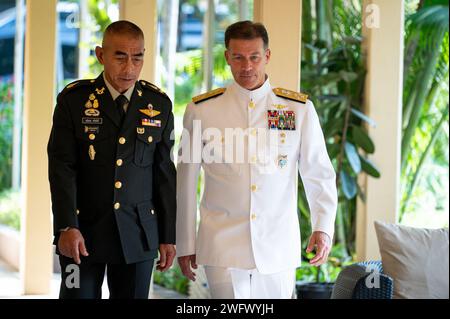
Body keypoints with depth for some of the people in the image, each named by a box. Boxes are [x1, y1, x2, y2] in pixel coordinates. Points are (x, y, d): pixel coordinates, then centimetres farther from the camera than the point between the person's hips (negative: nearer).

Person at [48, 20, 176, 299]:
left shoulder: (159, 104, 5)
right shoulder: (74, 100, -1)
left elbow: (165, 173, 7)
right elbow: (61, 166, -6)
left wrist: (168, 236, 6)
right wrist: (67, 227, -16)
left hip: (138, 235, 2)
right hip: (83, 234, -2)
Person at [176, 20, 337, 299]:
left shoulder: (300, 109, 3)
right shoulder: (201, 110, 1)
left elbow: (319, 174, 5)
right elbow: (187, 181, 6)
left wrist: (323, 228, -8)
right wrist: (185, 244, 8)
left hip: (279, 248, 1)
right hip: (223, 246, -1)